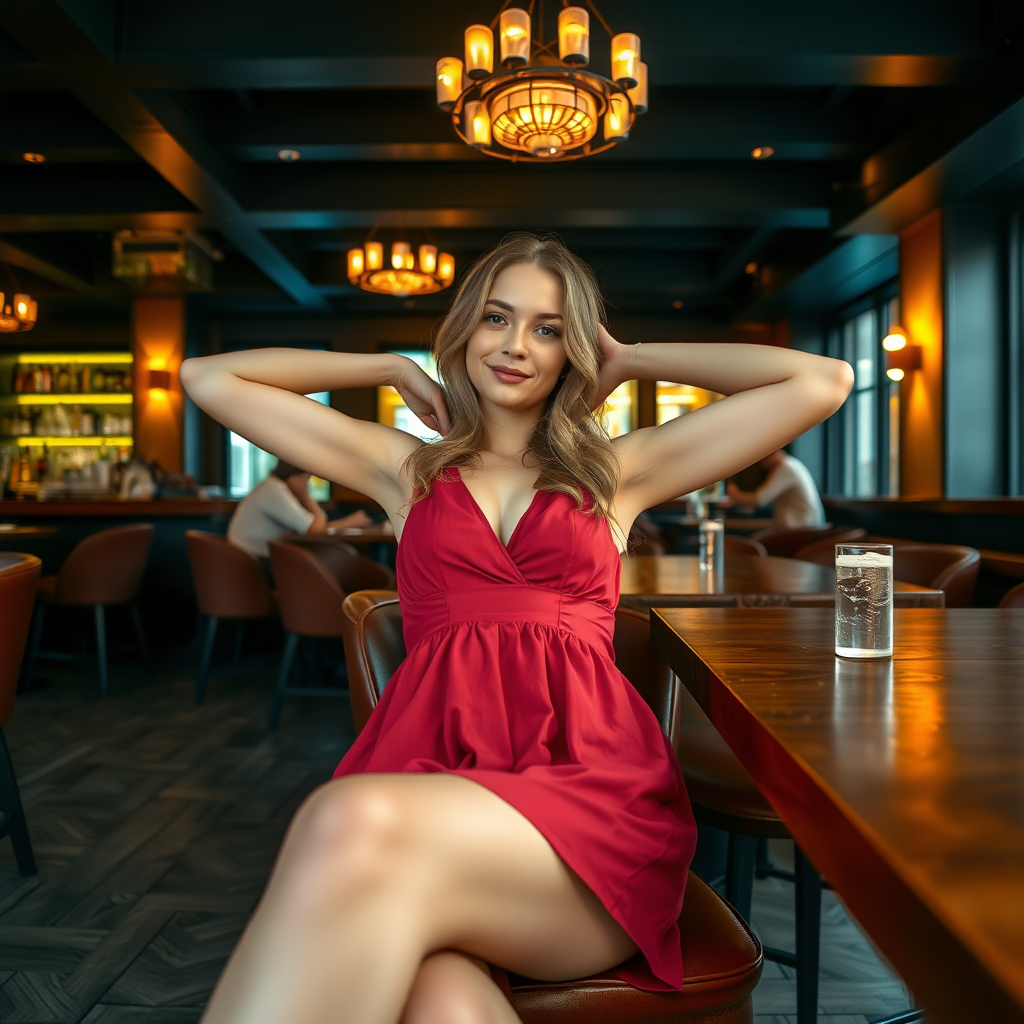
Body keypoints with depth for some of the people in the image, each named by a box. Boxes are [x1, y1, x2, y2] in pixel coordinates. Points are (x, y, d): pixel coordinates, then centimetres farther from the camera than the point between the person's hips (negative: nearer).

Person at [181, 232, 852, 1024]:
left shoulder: (620, 471, 19)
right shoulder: (407, 469, 23)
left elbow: (824, 382, 17)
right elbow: (209, 378, 26)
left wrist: (632, 360, 22)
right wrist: (394, 368, 26)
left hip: (593, 785, 0)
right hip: (430, 767, 1)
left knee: (354, 831, -34)